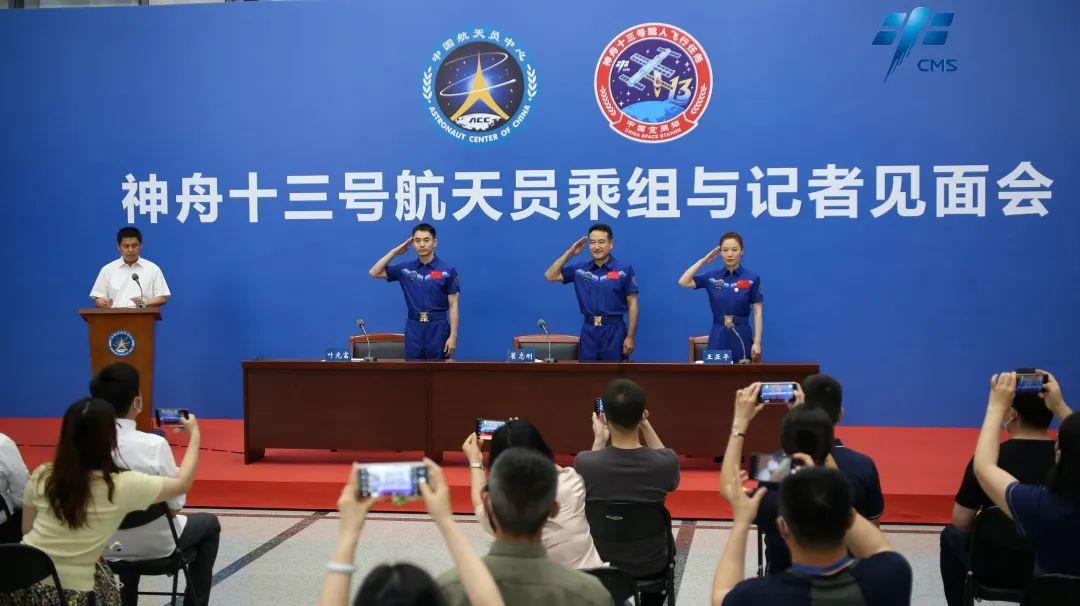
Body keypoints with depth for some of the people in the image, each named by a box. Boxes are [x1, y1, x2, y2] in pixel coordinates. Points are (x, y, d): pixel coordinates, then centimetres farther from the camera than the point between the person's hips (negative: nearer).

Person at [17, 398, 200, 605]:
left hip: (24, 587, 4)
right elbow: (183, 484, 1)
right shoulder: (122, 485, -13)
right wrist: (195, 435, 13)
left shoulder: (41, 475, -3)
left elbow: (26, 529, 10)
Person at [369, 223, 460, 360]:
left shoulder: (447, 270, -3)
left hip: (438, 328, -3)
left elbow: (453, 306, -4)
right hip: (413, 328, 3)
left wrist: (453, 336, -11)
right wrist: (396, 251, 1)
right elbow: (374, 272, 8)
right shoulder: (406, 268, 7)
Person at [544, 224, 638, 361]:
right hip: (588, 331, 3)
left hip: (614, 330, -3)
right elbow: (550, 276, 7)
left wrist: (630, 337, -8)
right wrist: (570, 252, 1)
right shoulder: (580, 268, 6)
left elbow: (632, 303, -3)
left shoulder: (624, 269, -3)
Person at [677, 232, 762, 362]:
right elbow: (683, 282, -5)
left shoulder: (752, 278, -3)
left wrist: (757, 342, -10)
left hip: (741, 335, -2)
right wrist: (704, 260, -3)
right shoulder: (712, 277, 5)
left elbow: (758, 312, -3)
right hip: (718, 336, 2)